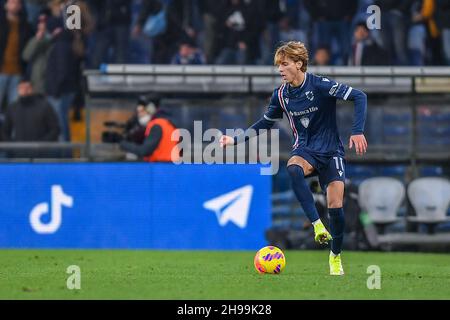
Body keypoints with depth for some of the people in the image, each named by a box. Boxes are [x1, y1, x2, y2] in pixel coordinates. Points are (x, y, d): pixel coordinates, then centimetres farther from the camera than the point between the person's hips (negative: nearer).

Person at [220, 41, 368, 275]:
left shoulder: (320, 86, -15)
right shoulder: (281, 95, 1)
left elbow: (359, 97, -18)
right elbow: (266, 123, 17)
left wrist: (357, 131, -27)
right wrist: (236, 140, 10)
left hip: (330, 152, -3)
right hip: (305, 150, 3)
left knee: (335, 207, -13)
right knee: (293, 168, -36)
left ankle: (335, 256, 13)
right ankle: (317, 225, -37)